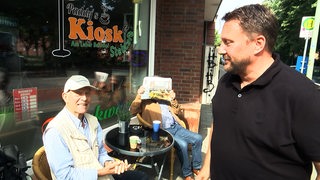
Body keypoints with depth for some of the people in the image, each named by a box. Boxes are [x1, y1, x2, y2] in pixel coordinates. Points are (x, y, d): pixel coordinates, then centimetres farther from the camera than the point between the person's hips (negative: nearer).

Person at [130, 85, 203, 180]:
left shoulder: (164, 99, 25)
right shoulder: (145, 102, 9)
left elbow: (176, 111, 25)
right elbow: (132, 111, -9)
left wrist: (173, 99, 9)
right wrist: (138, 95, -19)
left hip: (176, 127, 7)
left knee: (198, 138, -5)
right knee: (182, 144, -29)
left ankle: (196, 167, 13)